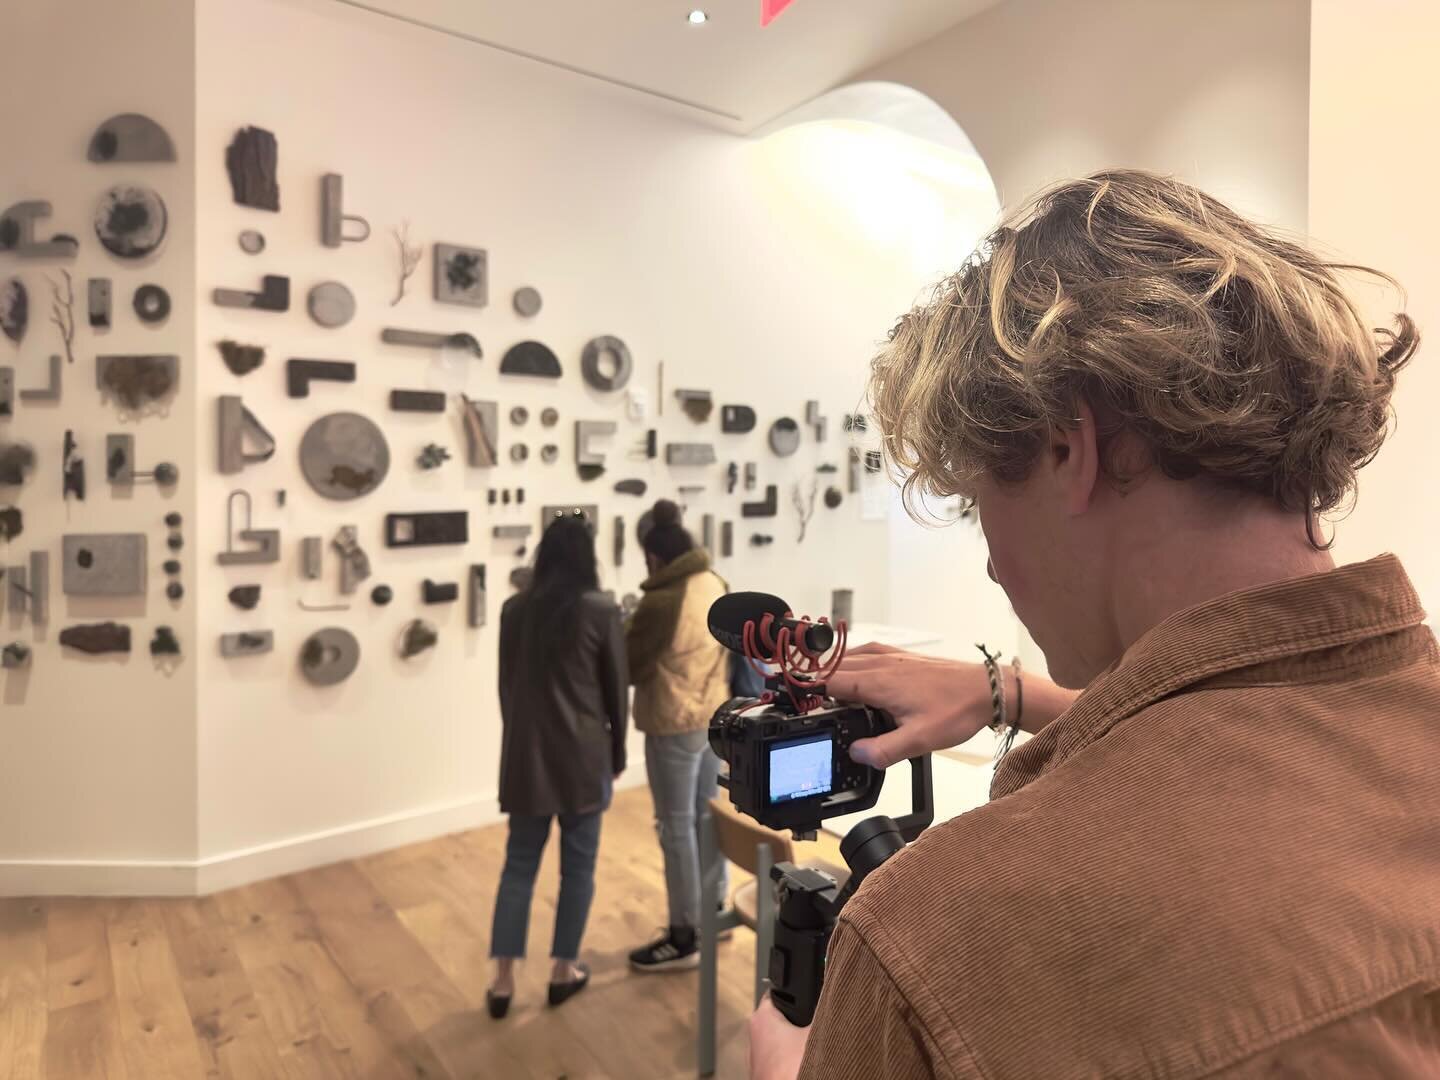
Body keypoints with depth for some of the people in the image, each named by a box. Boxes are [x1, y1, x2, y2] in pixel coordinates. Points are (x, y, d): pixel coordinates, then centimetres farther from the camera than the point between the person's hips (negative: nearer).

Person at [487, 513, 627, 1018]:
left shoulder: (514, 610, 2)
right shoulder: (600, 610, -10)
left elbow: (506, 685, 9)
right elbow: (616, 688, -3)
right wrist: (617, 751, 9)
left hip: (526, 752, 4)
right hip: (583, 754, -3)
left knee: (519, 864, 13)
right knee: (578, 865, 12)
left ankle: (503, 981, 17)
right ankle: (563, 971, 23)